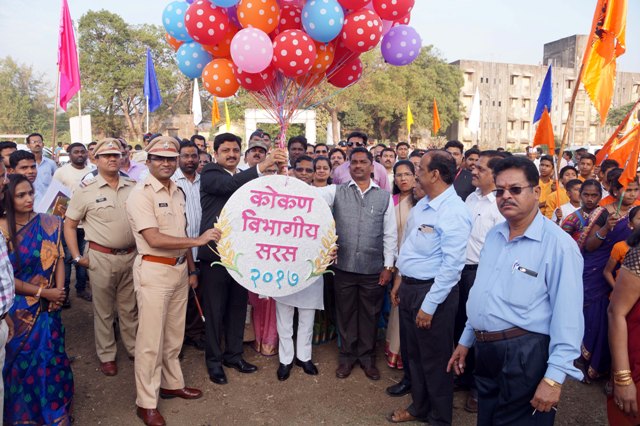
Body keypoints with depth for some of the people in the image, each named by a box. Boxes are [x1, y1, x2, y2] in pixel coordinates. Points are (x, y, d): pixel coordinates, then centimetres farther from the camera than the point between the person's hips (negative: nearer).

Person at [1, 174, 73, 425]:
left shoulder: (49, 224, -2)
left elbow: (58, 260, 0)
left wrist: (58, 292, -13)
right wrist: (43, 292, -14)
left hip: (48, 307, 3)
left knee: (51, 357, 10)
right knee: (22, 359, 9)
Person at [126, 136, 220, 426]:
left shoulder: (177, 192, 10)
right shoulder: (141, 194, -13)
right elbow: (154, 239, -22)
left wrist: (191, 268, 15)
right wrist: (199, 240, -22)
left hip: (179, 269, 7)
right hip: (154, 271, -7)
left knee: (174, 334, 18)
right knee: (151, 339, 2)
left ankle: (172, 383, 36)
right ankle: (146, 402, 16)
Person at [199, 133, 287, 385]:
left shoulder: (246, 176, 12)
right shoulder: (210, 174, -6)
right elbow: (229, 185, -27)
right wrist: (263, 166, -34)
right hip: (215, 252, -5)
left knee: (238, 307, 15)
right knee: (215, 309, 6)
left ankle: (233, 354, 31)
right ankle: (214, 360, 22)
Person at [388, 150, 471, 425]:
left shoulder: (454, 212, -21)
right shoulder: (422, 205, 7)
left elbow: (452, 265, -23)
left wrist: (429, 305, -21)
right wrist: (402, 281, 16)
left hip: (433, 291, -8)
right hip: (409, 287, 8)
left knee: (435, 360, 10)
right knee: (415, 353, 22)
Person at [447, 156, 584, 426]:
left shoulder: (558, 244, -15)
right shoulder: (493, 235, 7)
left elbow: (567, 316, -18)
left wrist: (554, 377, -20)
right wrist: (466, 340, 18)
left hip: (525, 355, -7)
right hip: (484, 350, 7)